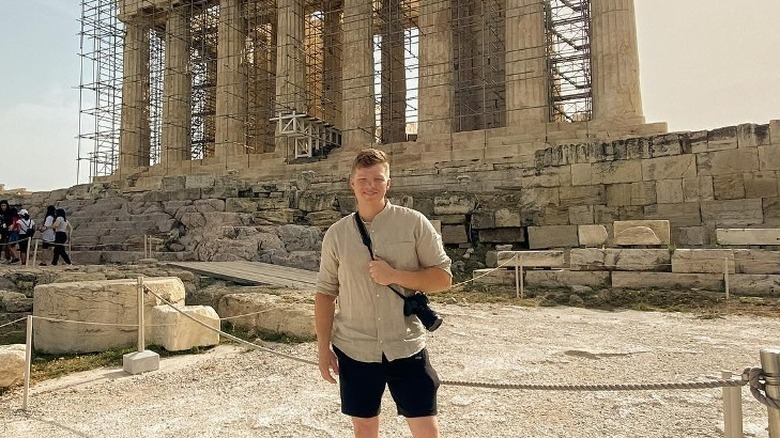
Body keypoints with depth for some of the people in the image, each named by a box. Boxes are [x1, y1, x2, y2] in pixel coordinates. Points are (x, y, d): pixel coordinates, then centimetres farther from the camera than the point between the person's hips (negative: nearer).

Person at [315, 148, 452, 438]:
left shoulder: (414, 223, -5)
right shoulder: (336, 234, 1)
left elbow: (444, 278, -4)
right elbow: (326, 293, 6)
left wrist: (394, 276, -17)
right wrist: (323, 347, 2)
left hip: (406, 348, -1)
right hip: (354, 350, 2)